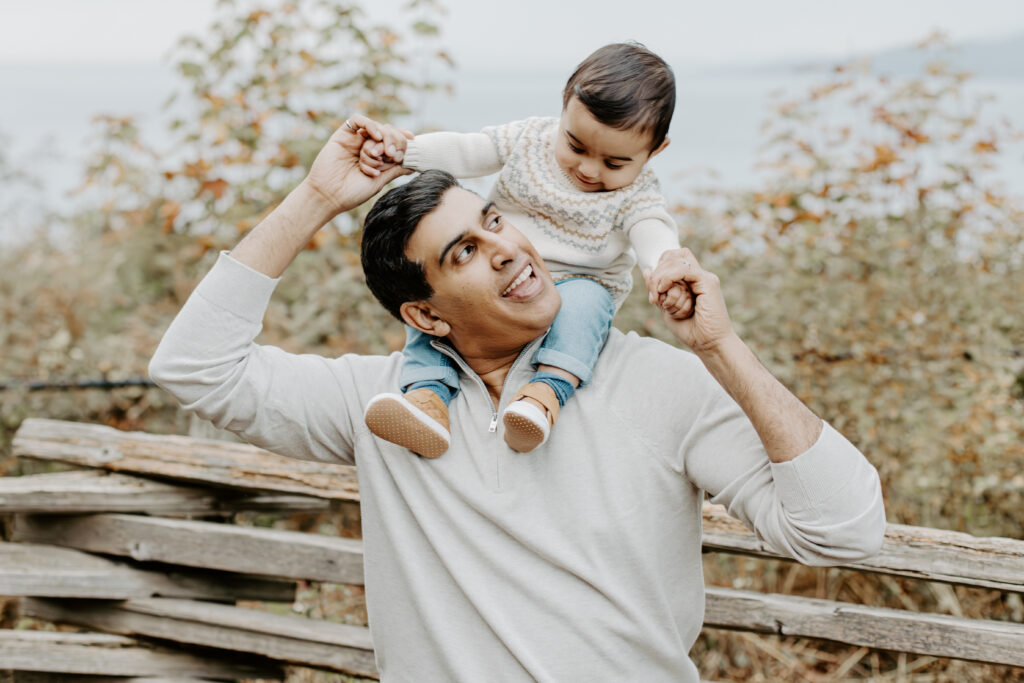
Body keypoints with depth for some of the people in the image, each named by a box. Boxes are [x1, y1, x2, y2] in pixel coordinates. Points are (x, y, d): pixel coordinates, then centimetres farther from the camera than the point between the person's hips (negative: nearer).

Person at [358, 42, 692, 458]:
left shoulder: (634, 194, -6)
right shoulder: (529, 139, 2)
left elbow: (654, 233, -24)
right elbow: (463, 152, 2)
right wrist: (401, 149, -15)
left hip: (574, 286, -3)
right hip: (494, 283, 3)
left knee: (584, 300, -37)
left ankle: (549, 391, -53)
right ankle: (428, 395, -38)